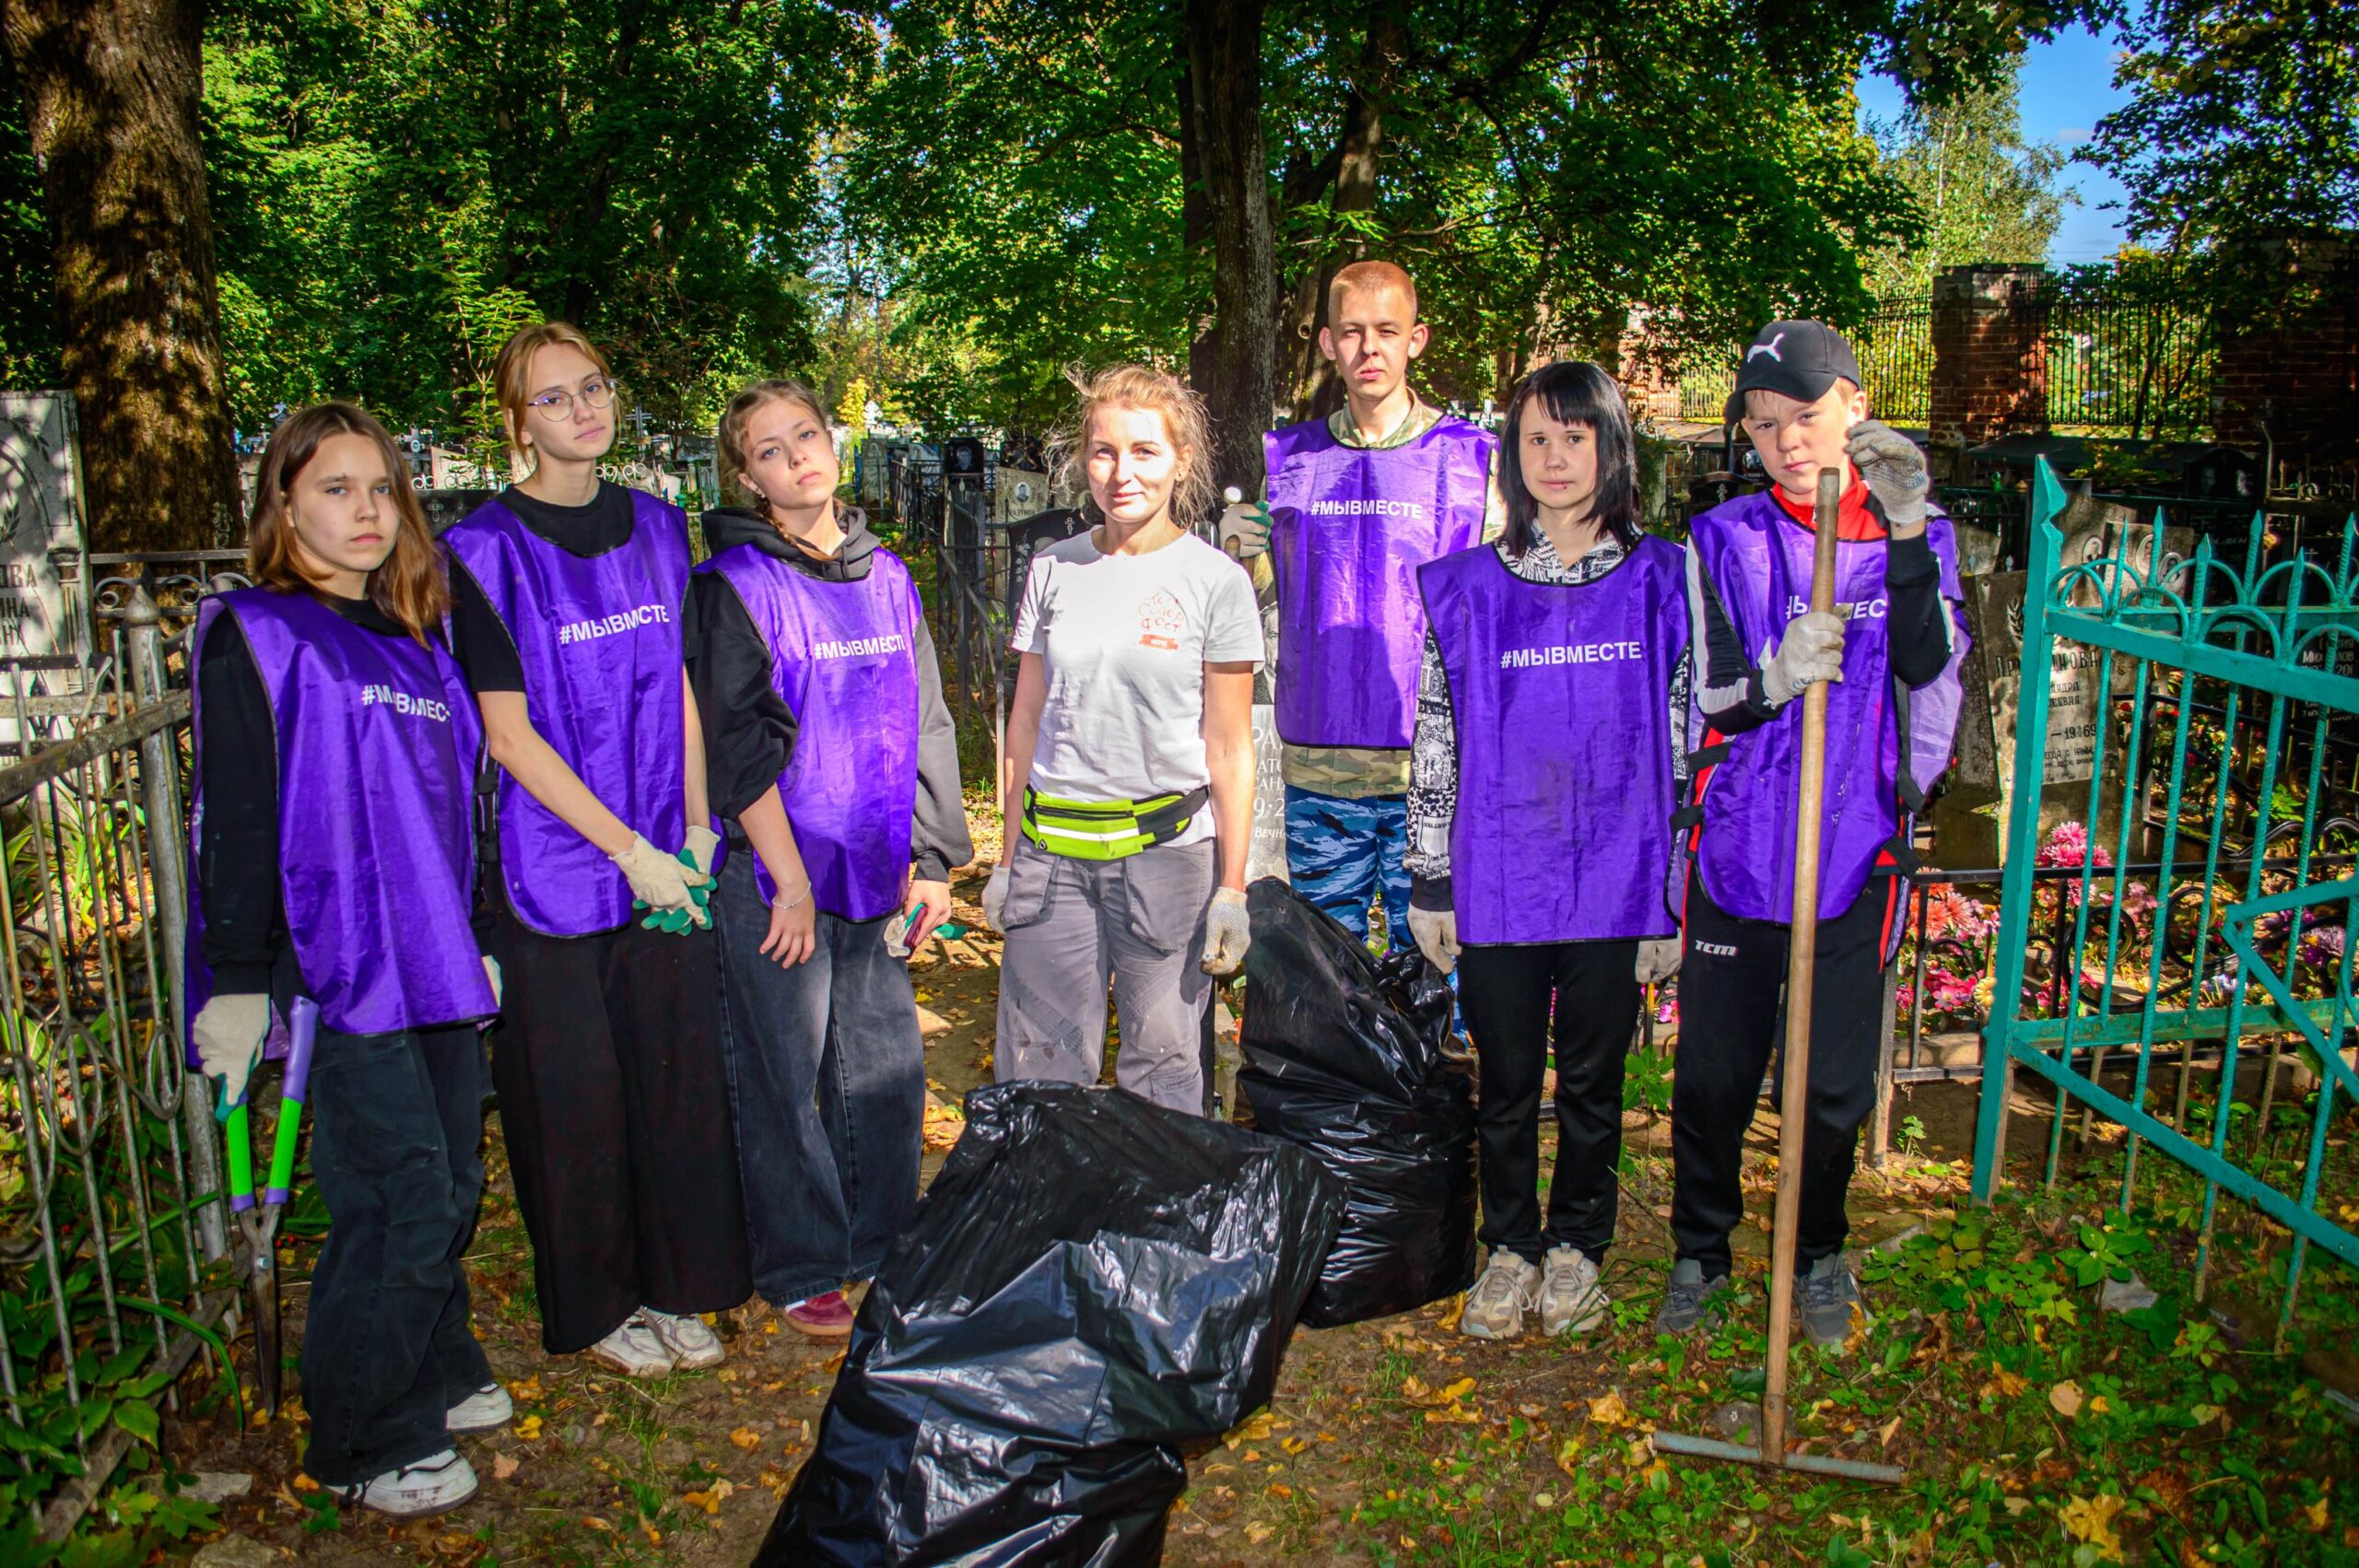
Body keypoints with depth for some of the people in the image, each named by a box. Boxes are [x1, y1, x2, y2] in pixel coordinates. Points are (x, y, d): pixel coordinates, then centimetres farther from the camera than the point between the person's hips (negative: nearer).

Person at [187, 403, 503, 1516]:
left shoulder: (414, 642, 16)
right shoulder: (255, 636, -4)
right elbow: (234, 820, -8)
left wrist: (482, 940, 21)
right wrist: (237, 981, -11)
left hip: (437, 966, 7)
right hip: (340, 969, -6)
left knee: (451, 1186, 12)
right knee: (401, 1204, -4)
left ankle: (436, 1375, 33)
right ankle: (363, 1446, 14)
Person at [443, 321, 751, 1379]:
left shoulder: (654, 527, 8)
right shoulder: (486, 551, -8)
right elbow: (508, 735, -11)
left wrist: (694, 831, 1)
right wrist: (628, 849, -13)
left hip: (666, 859, 4)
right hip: (554, 863, -4)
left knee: (678, 1072, 9)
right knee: (575, 1090, 6)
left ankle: (673, 1286, 28)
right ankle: (596, 1305, 25)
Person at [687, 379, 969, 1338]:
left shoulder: (886, 577, 10)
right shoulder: (733, 586, -6)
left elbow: (924, 724, 12)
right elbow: (740, 748, -10)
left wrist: (933, 859, 8)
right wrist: (791, 880, -12)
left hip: (877, 871, 5)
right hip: (775, 874, -5)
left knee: (887, 1065, 11)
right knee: (785, 1075, 5)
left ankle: (885, 1249, 29)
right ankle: (800, 1272, 21)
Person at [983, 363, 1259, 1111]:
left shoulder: (1214, 579, -2)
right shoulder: (1054, 570, 7)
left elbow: (1229, 749, -2)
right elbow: (1025, 725, 12)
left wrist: (1231, 888, -5)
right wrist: (1008, 859, 11)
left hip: (1167, 848, -2)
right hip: (1052, 847, 3)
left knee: (1161, 1064, 6)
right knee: (1041, 1064, 7)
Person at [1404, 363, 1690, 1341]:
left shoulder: (1661, 585, 1)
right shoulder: (1466, 590, 2)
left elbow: (1686, 745, 3)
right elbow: (1434, 745, 4)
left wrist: (1676, 894, 1)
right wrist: (1430, 883, 2)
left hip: (1614, 885, 0)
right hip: (1497, 884, 0)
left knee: (1593, 1078, 13)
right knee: (1506, 1080, 11)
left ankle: (1576, 1245, 34)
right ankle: (1510, 1245, 31)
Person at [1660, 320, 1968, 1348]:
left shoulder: (1914, 538, 4)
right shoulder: (1723, 540, 2)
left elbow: (1929, 665, -13)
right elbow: (1707, 700, -3)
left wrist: (1907, 537, -24)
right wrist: (1775, 677, -24)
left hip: (1856, 850, 0)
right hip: (1738, 847, 0)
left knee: (1835, 1086, 9)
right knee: (1713, 1077, 8)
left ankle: (1818, 1254, 34)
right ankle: (1700, 1252, 30)